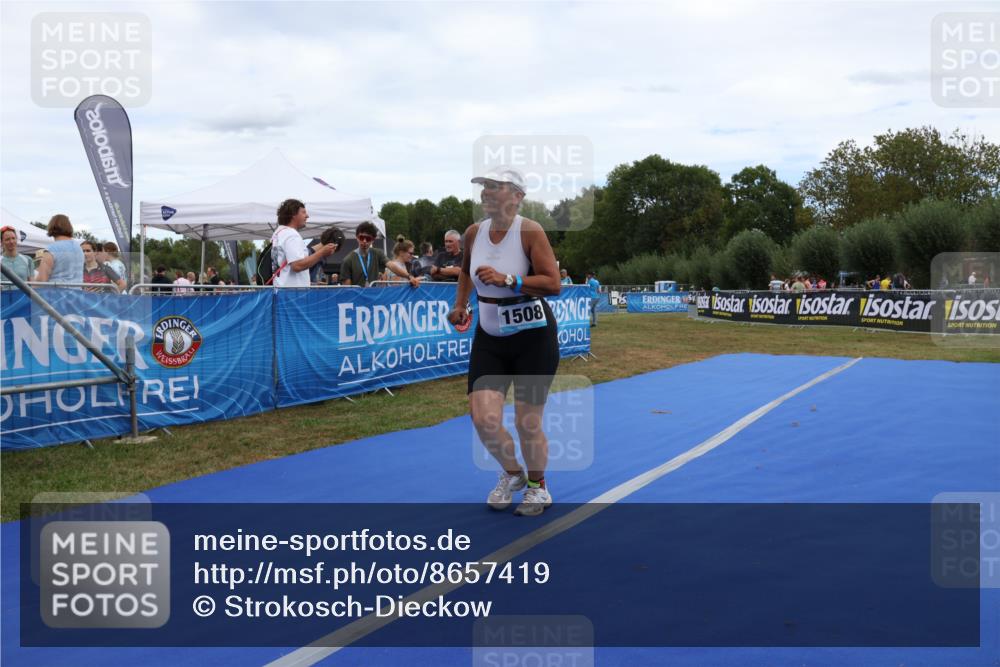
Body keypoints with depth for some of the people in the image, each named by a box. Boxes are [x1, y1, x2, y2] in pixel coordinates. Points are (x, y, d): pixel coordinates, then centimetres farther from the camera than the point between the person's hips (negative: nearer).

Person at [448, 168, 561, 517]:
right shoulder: (474, 232, 1)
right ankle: (511, 473, 24)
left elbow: (553, 283, -21)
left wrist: (507, 280, -29)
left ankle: (537, 486, 31)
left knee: (528, 425, 2)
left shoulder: (530, 231, -16)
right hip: (489, 338, 5)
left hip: (533, 338, -4)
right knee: (483, 419, -7)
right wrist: (460, 305, 12)